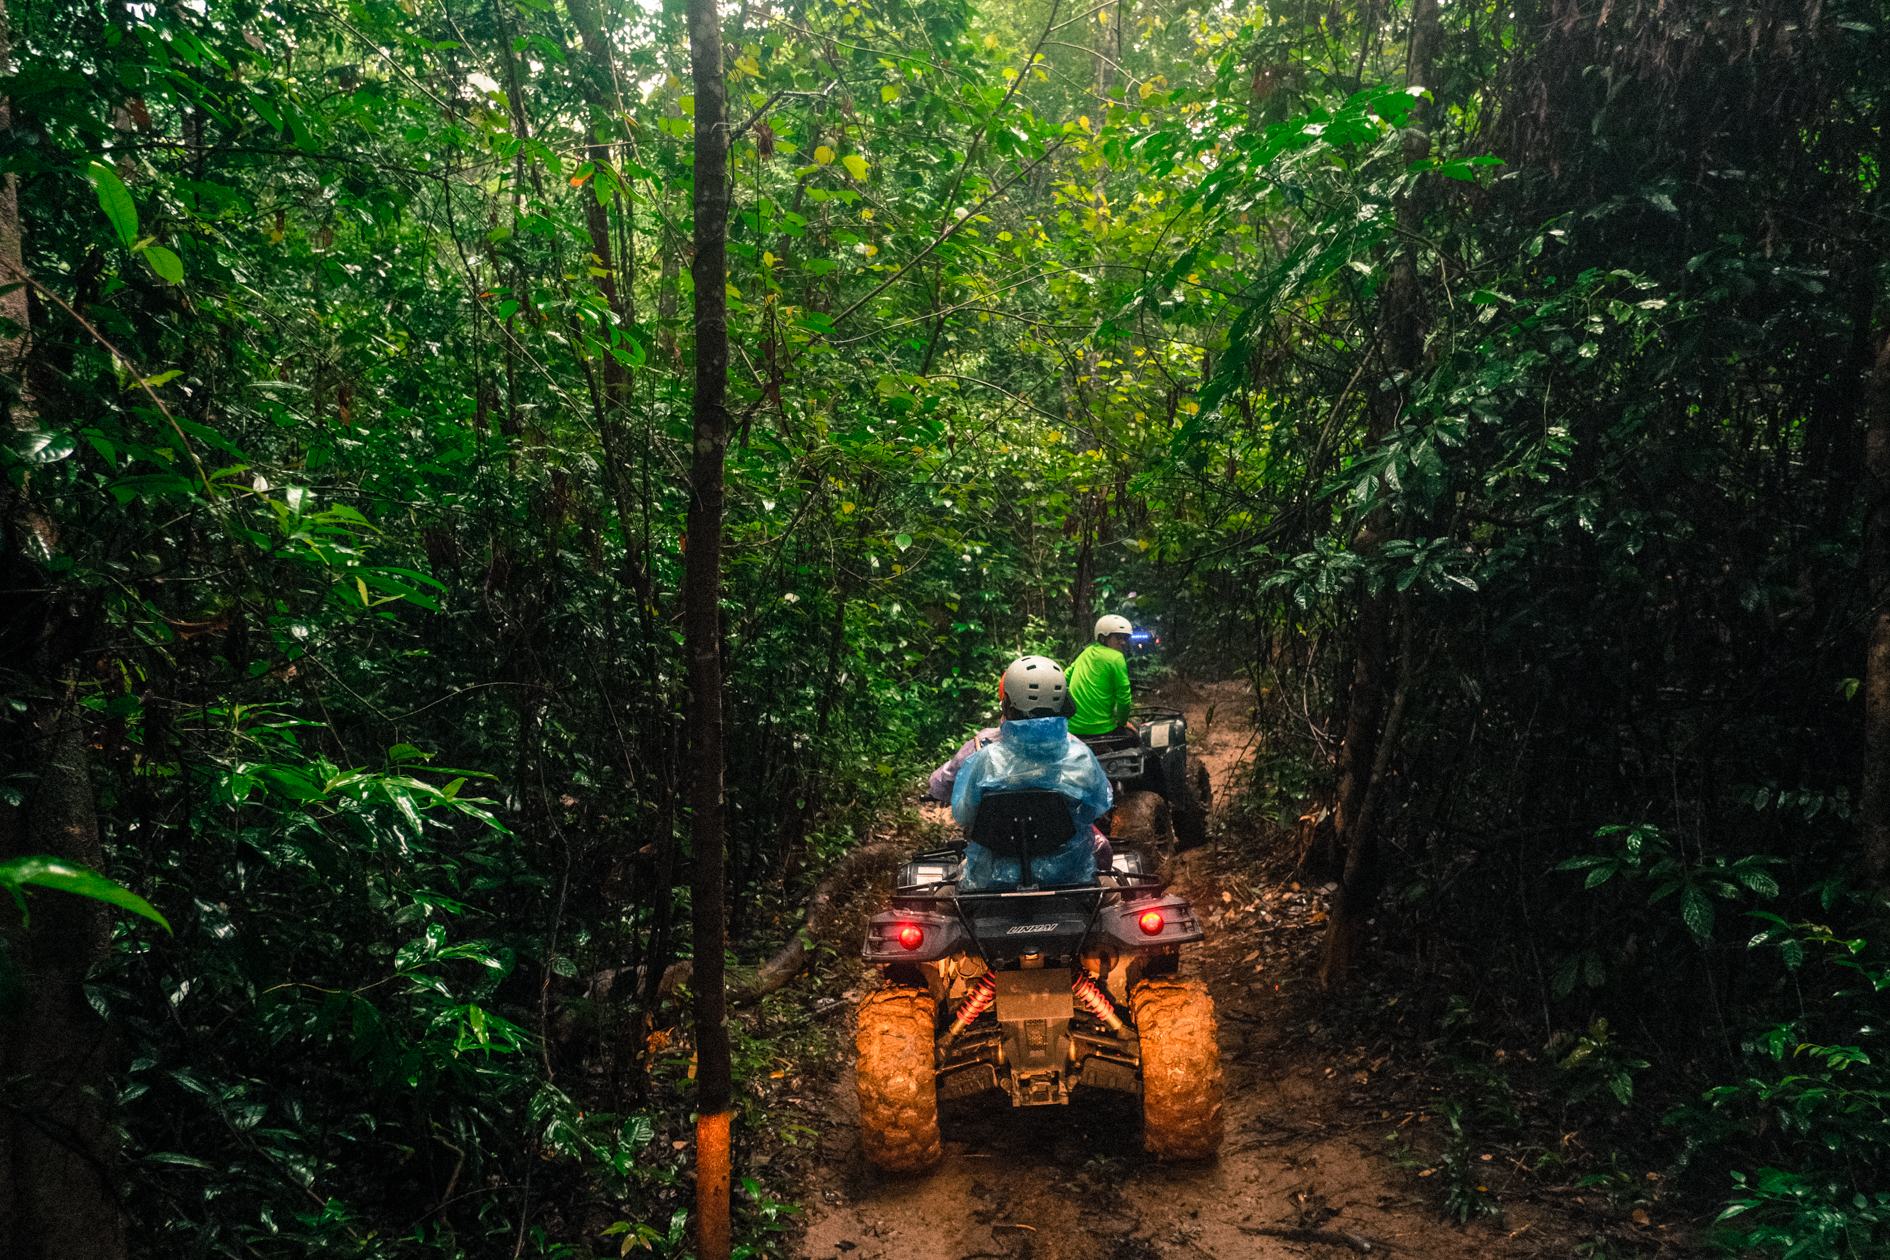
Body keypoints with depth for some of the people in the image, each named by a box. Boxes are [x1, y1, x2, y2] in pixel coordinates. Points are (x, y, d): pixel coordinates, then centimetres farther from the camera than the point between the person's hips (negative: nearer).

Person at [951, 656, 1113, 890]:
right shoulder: (1080, 756, -20)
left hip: (997, 876, 0)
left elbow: (963, 816, -7)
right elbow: (1099, 807, 0)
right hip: (1069, 871, 1)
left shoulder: (987, 760, -23)